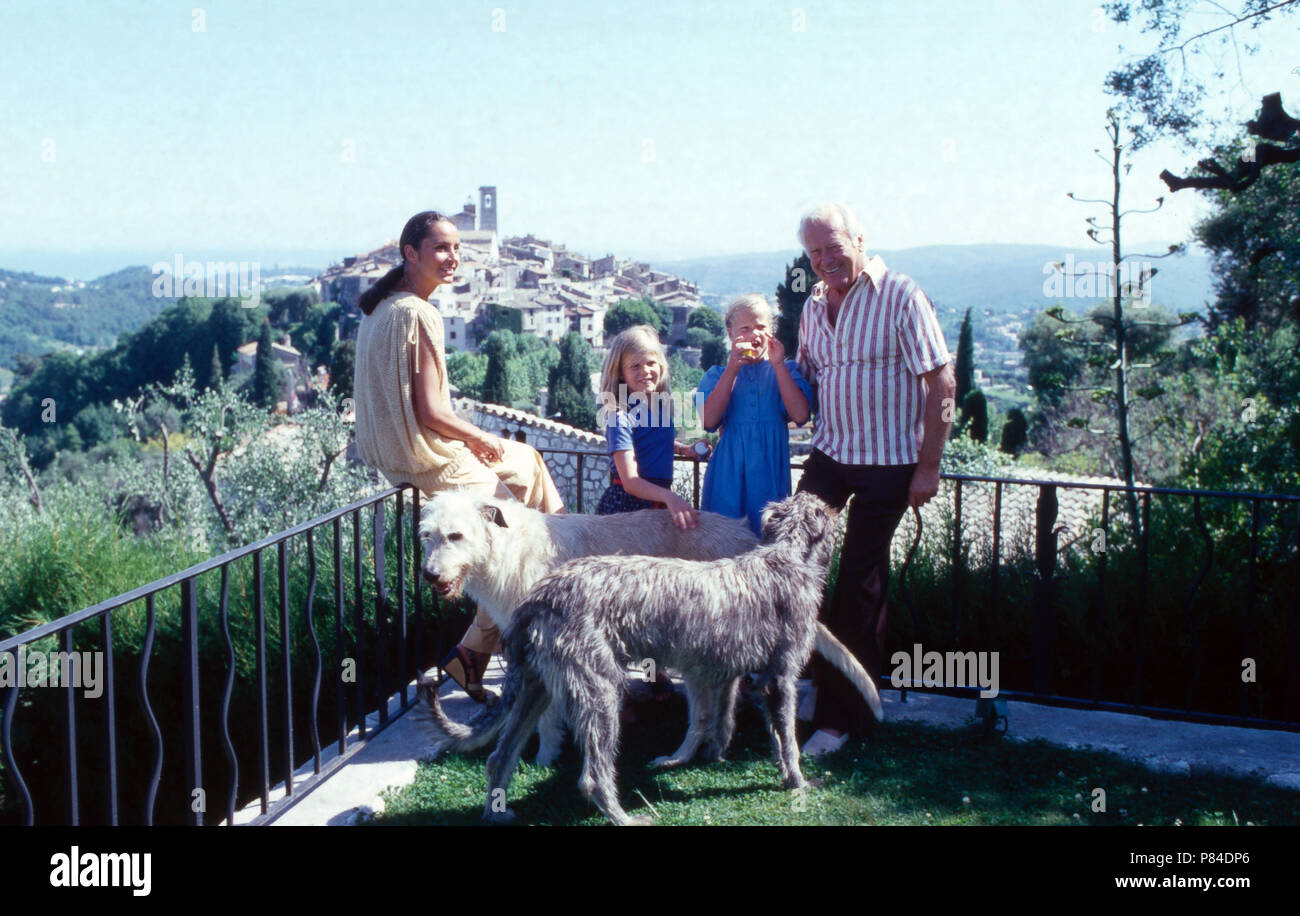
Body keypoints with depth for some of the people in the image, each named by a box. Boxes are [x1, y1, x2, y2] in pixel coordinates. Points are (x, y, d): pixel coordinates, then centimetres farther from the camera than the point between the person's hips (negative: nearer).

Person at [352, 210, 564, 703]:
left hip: (396, 452, 10)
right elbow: (430, 411, -23)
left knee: (527, 460, 20)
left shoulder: (381, 307, 11)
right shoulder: (418, 314, -20)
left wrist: (469, 436, 12)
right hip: (427, 461, -10)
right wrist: (483, 438, -6)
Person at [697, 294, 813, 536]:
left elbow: (801, 415, -8)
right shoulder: (717, 375, 10)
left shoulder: (787, 370, 8)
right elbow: (708, 421, -8)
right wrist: (733, 368, -10)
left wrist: (778, 365, -8)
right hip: (729, 473, 0)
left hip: (771, 473, 0)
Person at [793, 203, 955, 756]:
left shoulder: (900, 298, -11)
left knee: (859, 585, -1)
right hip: (829, 454, 6)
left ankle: (842, 715, 9)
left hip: (889, 462, -6)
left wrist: (928, 466, -14)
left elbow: (943, 385, -12)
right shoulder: (813, 306, 9)